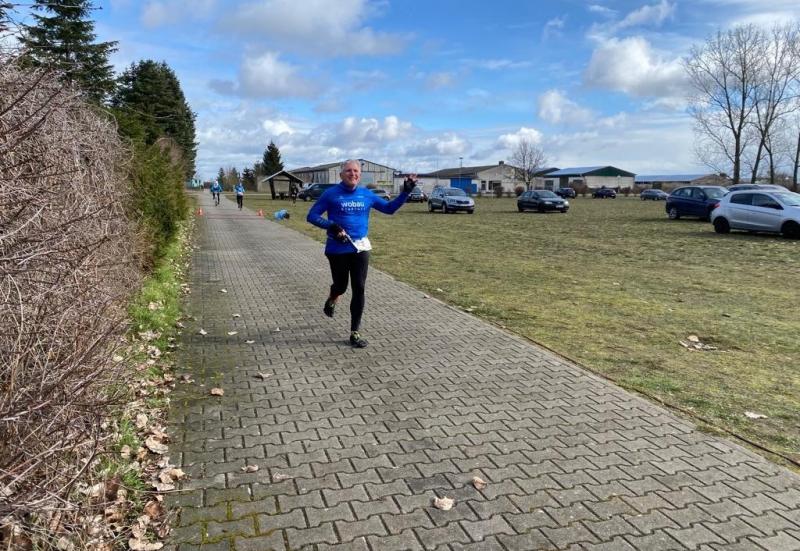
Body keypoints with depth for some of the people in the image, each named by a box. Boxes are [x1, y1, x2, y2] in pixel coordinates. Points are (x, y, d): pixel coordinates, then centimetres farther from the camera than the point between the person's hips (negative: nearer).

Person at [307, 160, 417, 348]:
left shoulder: (366, 195, 7)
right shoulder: (331, 194, -4)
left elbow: (389, 208, 14)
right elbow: (312, 215, -4)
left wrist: (406, 192, 4)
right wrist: (331, 226, -20)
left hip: (361, 248, 3)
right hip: (338, 249, -3)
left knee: (359, 289, -1)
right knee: (341, 286, 9)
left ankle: (355, 333, 9)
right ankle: (331, 301, 49)